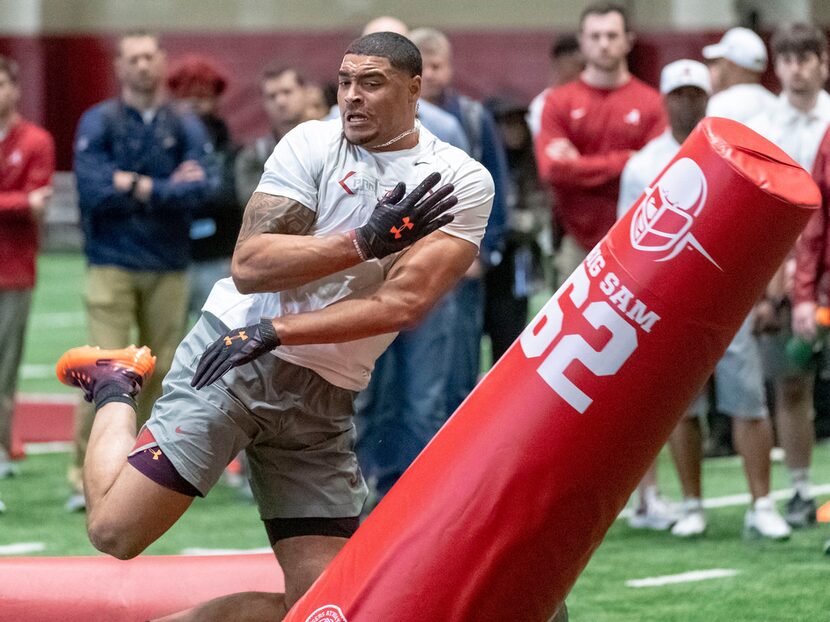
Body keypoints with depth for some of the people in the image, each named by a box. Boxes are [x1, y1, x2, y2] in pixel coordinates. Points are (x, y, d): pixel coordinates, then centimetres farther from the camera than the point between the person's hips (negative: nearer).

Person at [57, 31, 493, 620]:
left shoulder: (463, 183, -3)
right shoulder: (312, 145, -4)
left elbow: (402, 303, -15)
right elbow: (249, 266, -15)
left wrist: (277, 331, -20)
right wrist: (366, 241, -23)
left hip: (325, 397, 2)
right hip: (234, 355, -2)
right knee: (116, 530, -9)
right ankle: (116, 387, 18)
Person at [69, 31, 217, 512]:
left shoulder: (186, 127, 7)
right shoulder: (97, 123, 2)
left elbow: (203, 186, -8)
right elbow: (94, 189, -12)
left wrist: (138, 187, -12)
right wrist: (168, 188, -10)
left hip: (169, 269, 2)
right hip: (112, 266, -2)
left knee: (163, 373, 4)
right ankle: (88, 476, -6)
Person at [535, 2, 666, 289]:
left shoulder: (650, 102, 4)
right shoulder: (559, 101, 5)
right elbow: (552, 169, -7)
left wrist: (583, 167, -7)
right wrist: (622, 162, -9)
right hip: (579, 241, 0)